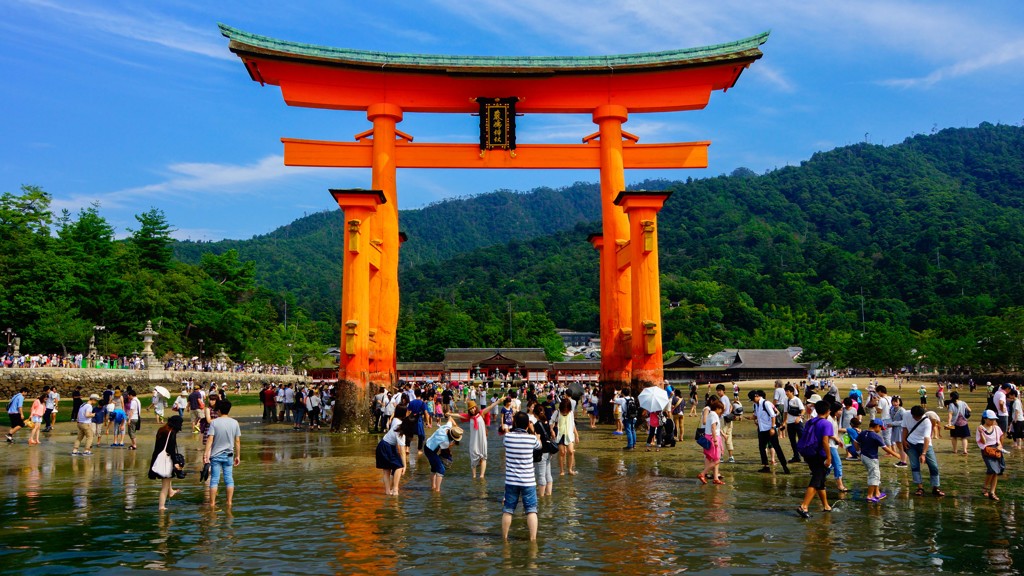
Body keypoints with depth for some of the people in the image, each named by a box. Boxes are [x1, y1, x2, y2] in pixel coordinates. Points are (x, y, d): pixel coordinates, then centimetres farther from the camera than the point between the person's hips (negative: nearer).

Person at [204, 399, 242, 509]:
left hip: (216, 455, -2)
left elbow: (210, 439, -14)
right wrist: (238, 456, 10)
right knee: (229, 479, 8)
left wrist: (206, 453, -12)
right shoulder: (234, 423, -1)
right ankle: (229, 502, 9)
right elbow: (237, 441, 2)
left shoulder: (214, 422, -9)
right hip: (229, 455, 2)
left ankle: (212, 503, 7)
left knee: (214, 479, 4)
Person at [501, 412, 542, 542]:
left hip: (511, 480, 2)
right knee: (531, 510, 5)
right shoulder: (532, 438, -8)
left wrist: (513, 425, 24)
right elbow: (539, 444, 15)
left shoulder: (508, 436, -5)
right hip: (528, 481, -2)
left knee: (507, 510, 12)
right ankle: (533, 538, 2)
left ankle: (504, 537, 20)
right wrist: (533, 431, 24)